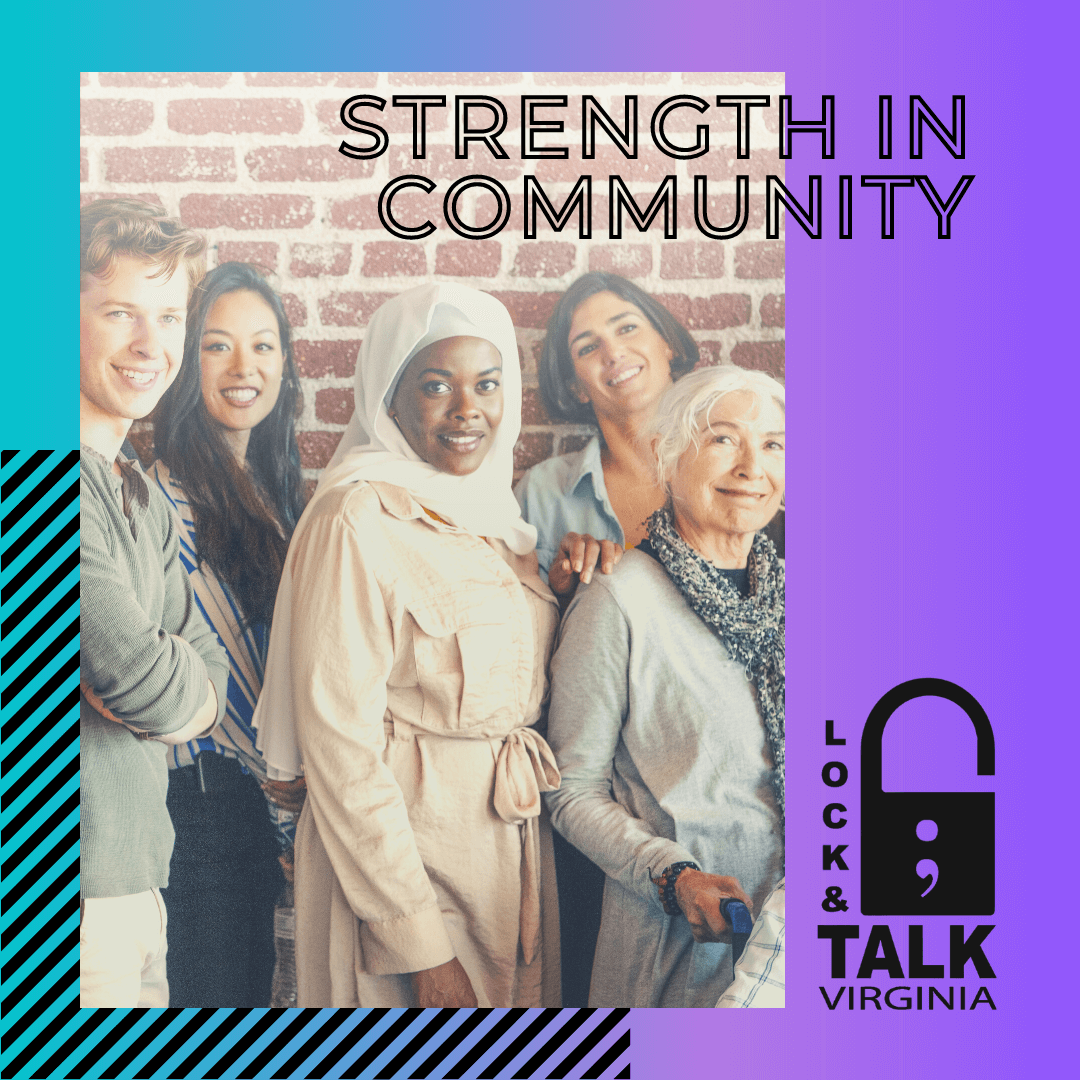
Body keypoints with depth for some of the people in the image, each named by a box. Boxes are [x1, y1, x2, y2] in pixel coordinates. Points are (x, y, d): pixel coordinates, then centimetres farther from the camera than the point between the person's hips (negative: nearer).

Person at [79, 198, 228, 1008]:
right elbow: (141, 681, -21)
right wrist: (183, 686, -2)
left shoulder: (140, 496, 15)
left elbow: (209, 683, 9)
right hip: (84, 896, -8)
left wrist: (172, 686, -10)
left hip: (134, 880, 8)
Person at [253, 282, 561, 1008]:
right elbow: (340, 744, -20)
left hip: (518, 842, 8)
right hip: (405, 853, -7)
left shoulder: (492, 510, 7)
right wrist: (421, 946, -20)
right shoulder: (359, 518, -17)